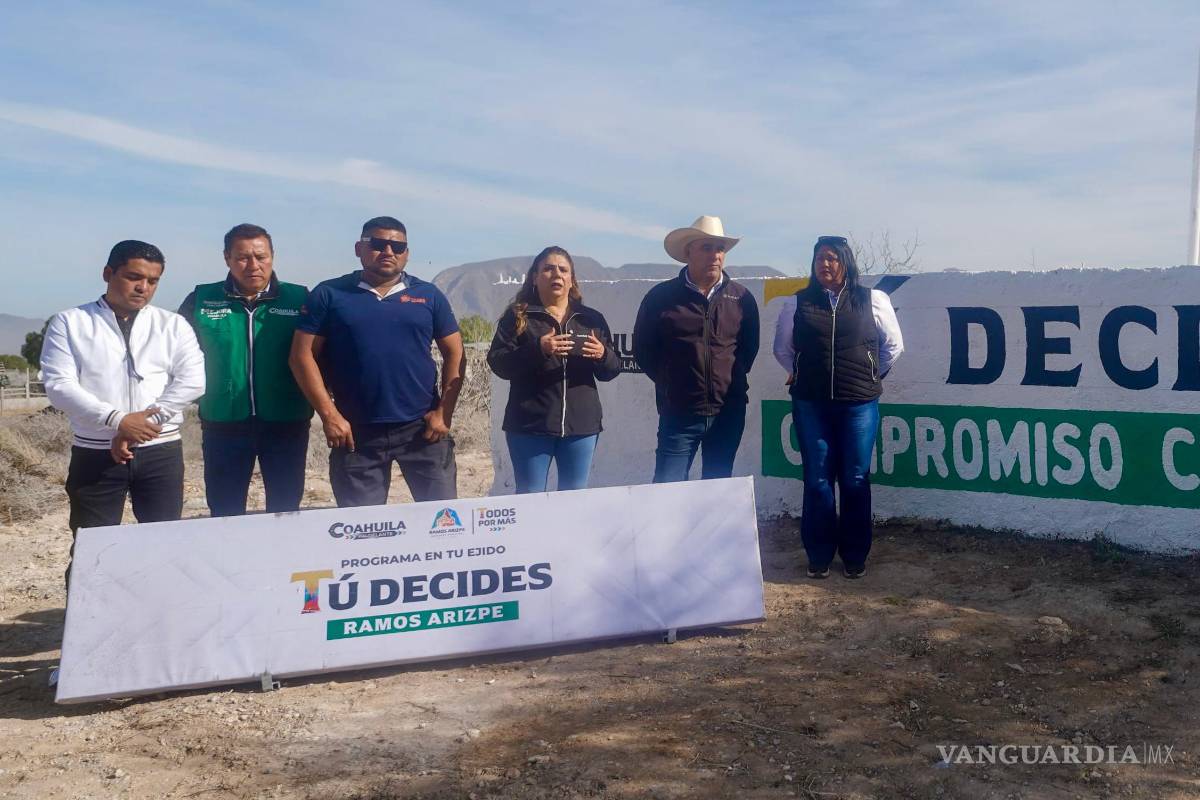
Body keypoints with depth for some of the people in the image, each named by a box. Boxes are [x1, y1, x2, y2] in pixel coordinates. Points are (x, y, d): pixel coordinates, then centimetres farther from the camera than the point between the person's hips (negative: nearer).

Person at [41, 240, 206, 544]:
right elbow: (59, 385, -7)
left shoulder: (173, 324, 7)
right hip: (95, 454, -1)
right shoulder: (69, 323, 3)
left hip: (160, 452, 1)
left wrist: (146, 421, -14)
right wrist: (117, 420, -19)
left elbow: (192, 381, -4)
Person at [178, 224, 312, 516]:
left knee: (286, 513, 11)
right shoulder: (201, 299, 2)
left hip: (286, 423, -1)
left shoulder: (299, 298, -1)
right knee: (225, 514, 12)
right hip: (223, 424, 1)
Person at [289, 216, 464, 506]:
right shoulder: (329, 294, 2)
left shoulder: (429, 295, 7)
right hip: (356, 431, -1)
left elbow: (454, 354, 8)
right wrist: (329, 415, -9)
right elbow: (303, 355, -1)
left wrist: (444, 413, -2)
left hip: (422, 427, 1)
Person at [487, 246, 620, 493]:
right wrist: (537, 349, -22)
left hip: (581, 425, 3)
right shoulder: (518, 315, 3)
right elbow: (497, 362, -6)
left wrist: (603, 354, -13)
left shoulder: (591, 319, 12)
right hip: (530, 424, -2)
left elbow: (611, 370, 10)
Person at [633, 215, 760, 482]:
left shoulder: (742, 298, 4)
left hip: (729, 413, 2)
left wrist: (733, 379, 9)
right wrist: (669, 383, 6)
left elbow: (750, 346, 15)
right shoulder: (661, 296, -2)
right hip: (678, 413, -2)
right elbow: (643, 349, 5)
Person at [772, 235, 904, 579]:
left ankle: (855, 557, 17)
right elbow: (782, 348, 15)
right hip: (810, 404, 1)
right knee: (817, 480, 4)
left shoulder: (872, 301, 1)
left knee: (855, 480, 5)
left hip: (859, 403, -1)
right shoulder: (798, 303, 3)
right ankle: (819, 557, 15)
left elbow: (893, 346, 12)